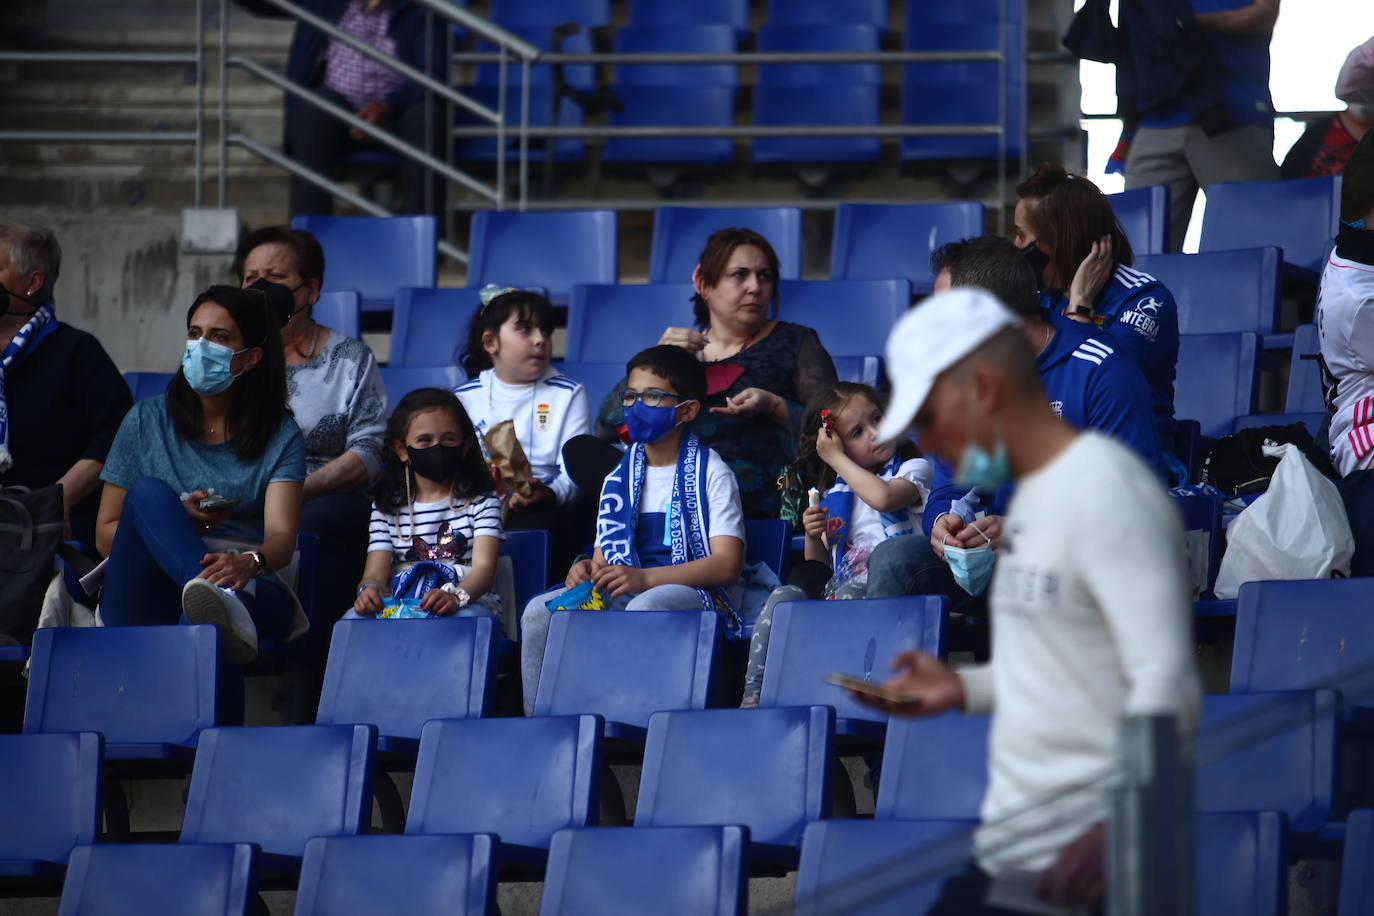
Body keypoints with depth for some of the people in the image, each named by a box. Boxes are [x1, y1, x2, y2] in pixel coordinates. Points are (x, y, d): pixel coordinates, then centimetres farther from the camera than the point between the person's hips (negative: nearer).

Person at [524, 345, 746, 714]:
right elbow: (605, 556, 18)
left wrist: (645, 578, -22)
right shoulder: (619, 480, 19)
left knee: (645, 606, -39)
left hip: (698, 592, -6)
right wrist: (589, 571, -10)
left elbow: (726, 563, -10)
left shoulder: (710, 473, 1)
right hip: (626, 593, 6)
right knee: (540, 611, -18)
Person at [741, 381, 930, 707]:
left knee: (848, 594, -36)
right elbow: (821, 565, 22)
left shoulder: (913, 469, 8)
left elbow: (883, 497, -17)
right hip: (839, 580, 5)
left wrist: (837, 460, -4)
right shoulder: (835, 494, 21)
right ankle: (753, 695, -26)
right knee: (784, 596, -21)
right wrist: (813, 536, -1)